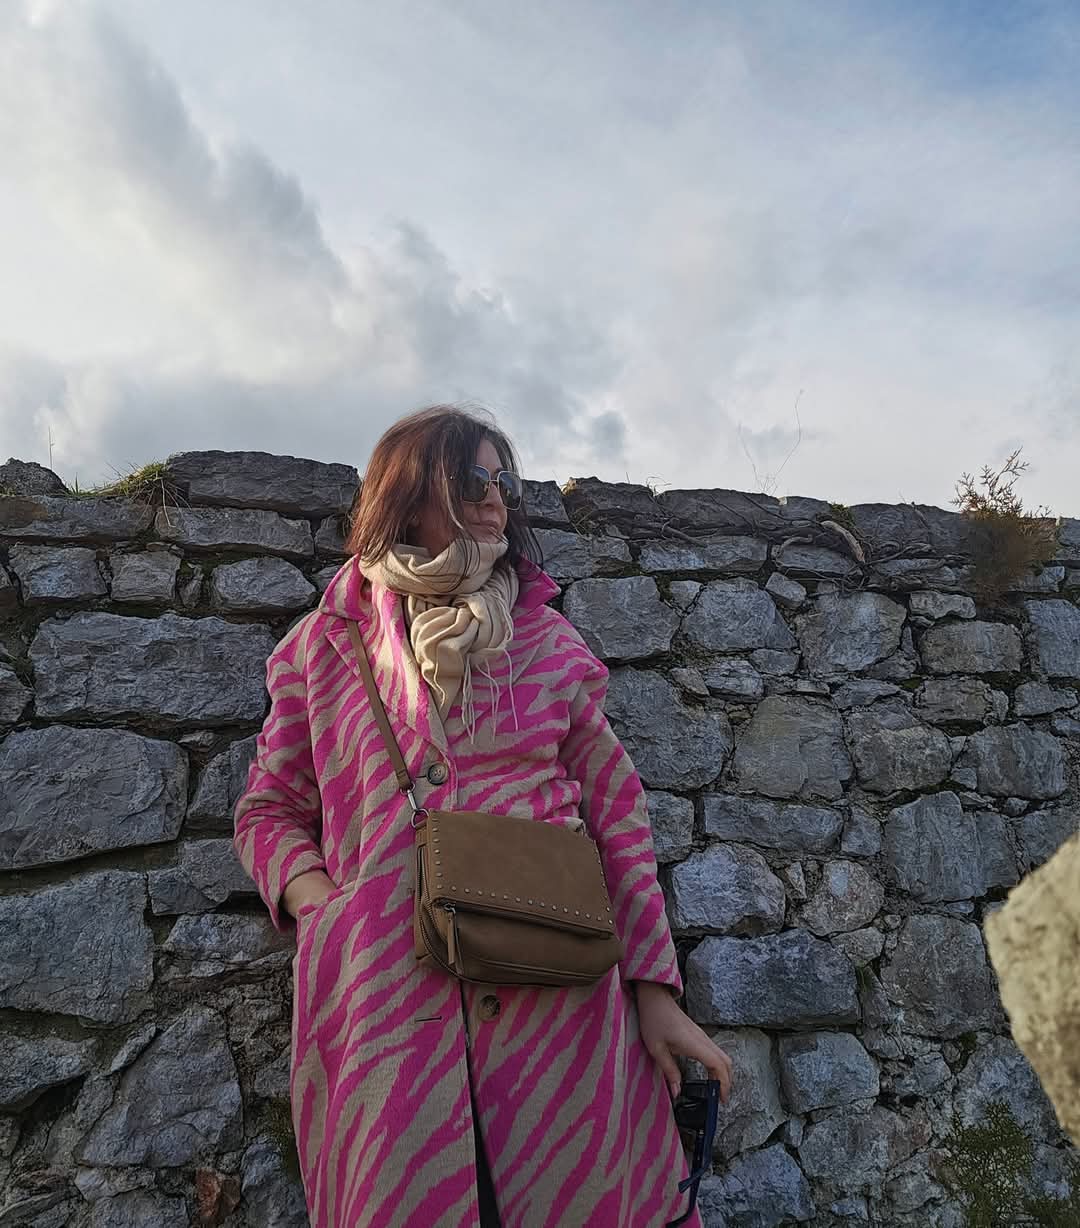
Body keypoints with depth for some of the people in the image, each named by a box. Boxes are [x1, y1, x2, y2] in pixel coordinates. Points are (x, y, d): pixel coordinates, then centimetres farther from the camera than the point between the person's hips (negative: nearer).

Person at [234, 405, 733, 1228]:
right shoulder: (322, 648, 6)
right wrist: (312, 898, -7)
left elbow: (617, 812, 5)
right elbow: (268, 810, 13)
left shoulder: (547, 641, 7)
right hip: (387, 1017, 0)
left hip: (558, 1004, 1)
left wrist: (655, 988, 0)